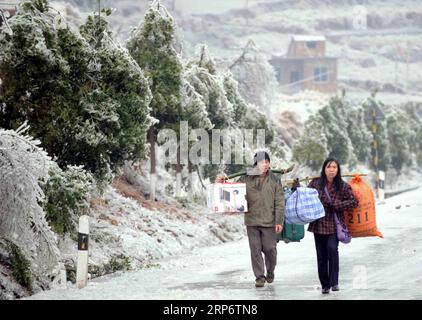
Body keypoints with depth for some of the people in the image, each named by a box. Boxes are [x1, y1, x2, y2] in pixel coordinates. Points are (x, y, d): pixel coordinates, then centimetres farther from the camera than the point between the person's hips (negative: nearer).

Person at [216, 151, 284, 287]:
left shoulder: (274, 180, 1)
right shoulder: (246, 179, 5)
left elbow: (280, 202, -1)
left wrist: (279, 221, -8)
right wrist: (221, 183, -9)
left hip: (269, 222, -1)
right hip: (252, 221, 1)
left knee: (269, 249, 4)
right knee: (255, 249, 2)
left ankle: (270, 272, 28)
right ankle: (259, 276, 11)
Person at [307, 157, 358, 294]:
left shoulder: (343, 186, -1)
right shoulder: (315, 183, 4)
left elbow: (354, 201, -4)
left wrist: (337, 205, -12)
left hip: (334, 225, -3)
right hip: (318, 225, 3)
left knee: (332, 248, -24)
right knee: (321, 255, 7)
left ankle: (334, 282, -18)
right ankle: (325, 285, 20)